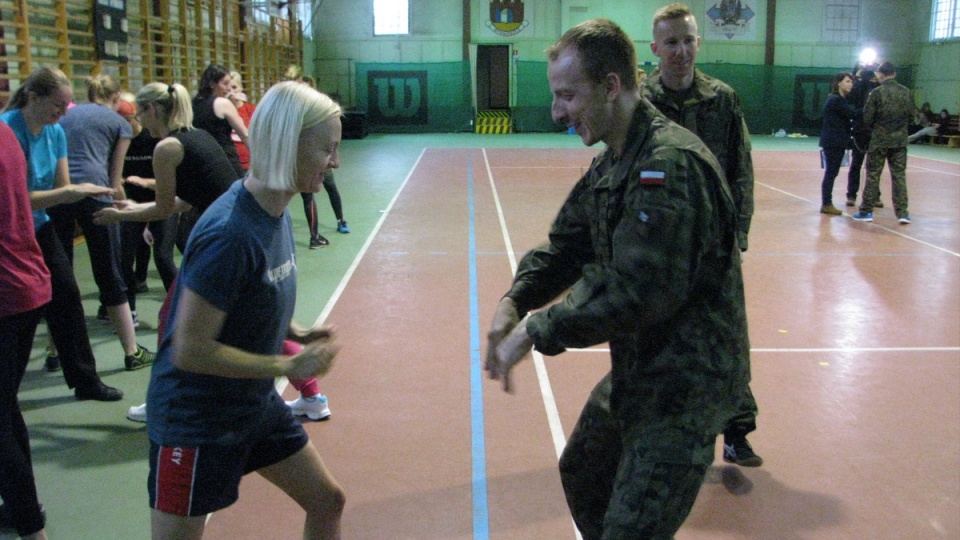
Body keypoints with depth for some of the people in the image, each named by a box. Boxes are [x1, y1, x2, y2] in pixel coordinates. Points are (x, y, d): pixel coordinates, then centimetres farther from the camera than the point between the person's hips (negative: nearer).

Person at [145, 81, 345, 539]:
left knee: (327, 501, 17)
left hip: (257, 406, 9)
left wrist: (296, 333, -2)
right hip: (196, 421, -8)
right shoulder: (229, 235, -29)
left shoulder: (275, 211, -2)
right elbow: (191, 350, -27)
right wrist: (288, 367, -21)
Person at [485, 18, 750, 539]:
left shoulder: (670, 164, -25)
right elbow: (566, 244, 7)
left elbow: (638, 290, -31)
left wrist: (536, 331, -24)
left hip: (686, 382, -10)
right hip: (638, 370, 10)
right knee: (583, 476, 25)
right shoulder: (610, 165, 7)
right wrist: (515, 301, -11)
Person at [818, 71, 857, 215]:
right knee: (831, 172, -5)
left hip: (838, 142, 9)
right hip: (832, 142, -9)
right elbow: (853, 114, -19)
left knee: (832, 173, 11)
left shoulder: (842, 100, 16)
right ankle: (826, 205, 1)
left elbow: (846, 120, 12)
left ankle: (827, 203, 16)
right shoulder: (835, 100, -14)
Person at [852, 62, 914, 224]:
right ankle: (902, 212, 5)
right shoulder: (905, 92, 1)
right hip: (900, 139, 3)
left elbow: (867, 118, -8)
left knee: (873, 174, 5)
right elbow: (911, 115, 6)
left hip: (879, 139, -3)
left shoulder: (877, 92, -10)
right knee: (899, 175, 7)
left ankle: (866, 211, 9)